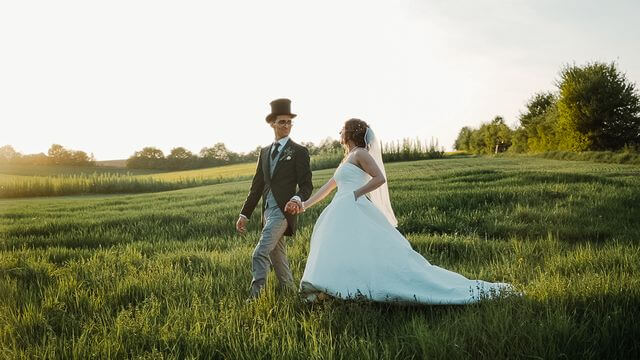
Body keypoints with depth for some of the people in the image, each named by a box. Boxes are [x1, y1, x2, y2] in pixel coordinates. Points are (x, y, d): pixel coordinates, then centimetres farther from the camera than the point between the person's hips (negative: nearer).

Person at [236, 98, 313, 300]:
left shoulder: (299, 152, -1)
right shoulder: (265, 152, 17)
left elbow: (307, 185, -6)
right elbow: (257, 185, 18)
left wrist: (297, 199, -29)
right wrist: (245, 214, 13)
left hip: (283, 210, -7)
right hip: (267, 212, 7)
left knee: (260, 253, -19)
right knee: (277, 259, 13)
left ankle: (255, 295, -19)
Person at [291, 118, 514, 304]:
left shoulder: (360, 153, 0)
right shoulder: (348, 158, 26)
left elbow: (379, 178, -13)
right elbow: (329, 186, 30)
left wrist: (355, 194, -12)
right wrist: (305, 205, 26)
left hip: (355, 212, -9)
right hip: (343, 214, 9)